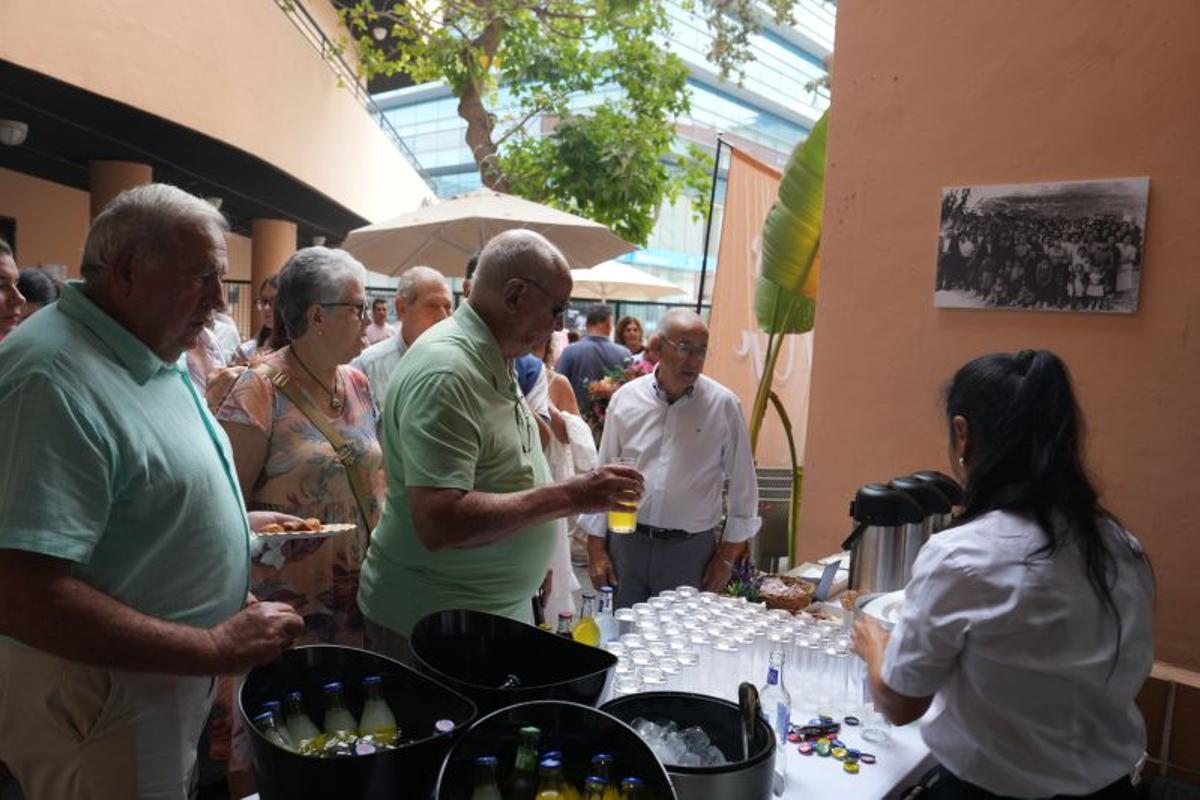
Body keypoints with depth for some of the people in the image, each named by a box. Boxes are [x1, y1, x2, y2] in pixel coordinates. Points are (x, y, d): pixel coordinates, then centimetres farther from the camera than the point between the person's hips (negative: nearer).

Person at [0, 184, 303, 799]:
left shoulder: (152, 356, 6)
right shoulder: (52, 379, -26)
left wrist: (238, 522, 6)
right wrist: (215, 649, -27)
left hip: (171, 677, 9)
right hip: (98, 697, -9)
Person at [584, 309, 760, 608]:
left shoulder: (724, 404, -5)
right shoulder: (626, 398, 1)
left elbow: (742, 486, 2)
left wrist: (727, 556, 1)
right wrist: (596, 548, 5)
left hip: (691, 550, -1)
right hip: (626, 543, 2)